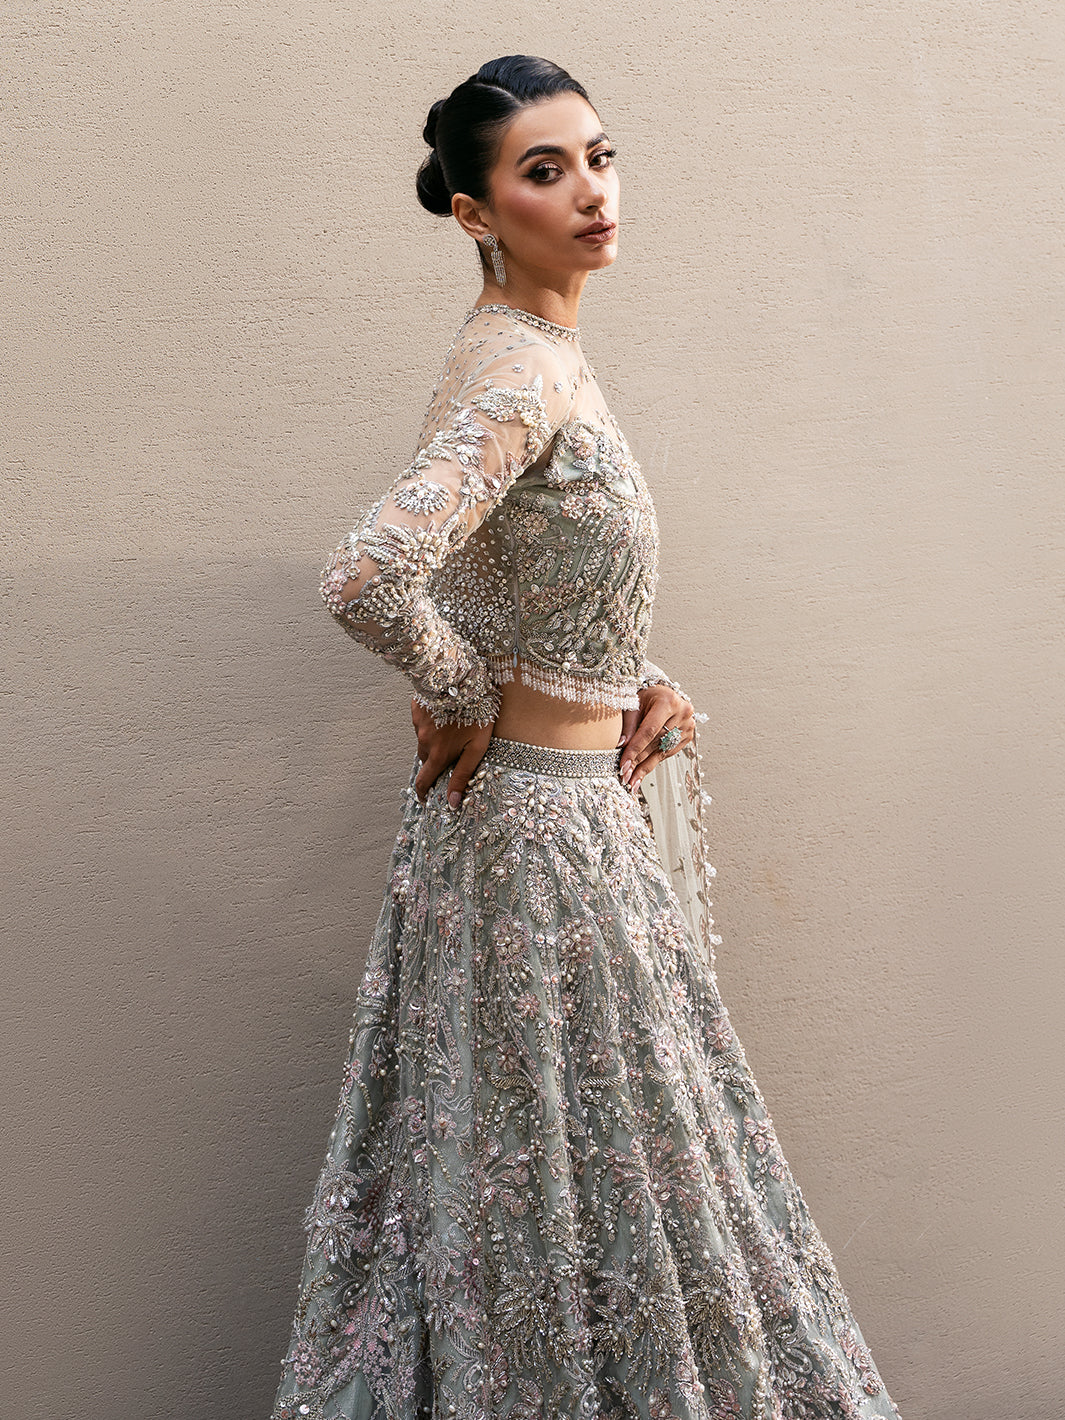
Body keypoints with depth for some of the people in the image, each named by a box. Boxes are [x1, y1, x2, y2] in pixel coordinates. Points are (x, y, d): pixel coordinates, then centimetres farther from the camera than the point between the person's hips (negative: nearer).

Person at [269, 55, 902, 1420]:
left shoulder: (537, 354, 9)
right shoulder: (517, 373, -20)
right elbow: (366, 578, -36)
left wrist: (641, 684, 4)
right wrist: (458, 697, -18)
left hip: (571, 808, 9)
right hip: (544, 827, -9)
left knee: (556, 1167, 20)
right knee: (583, 1167, 6)